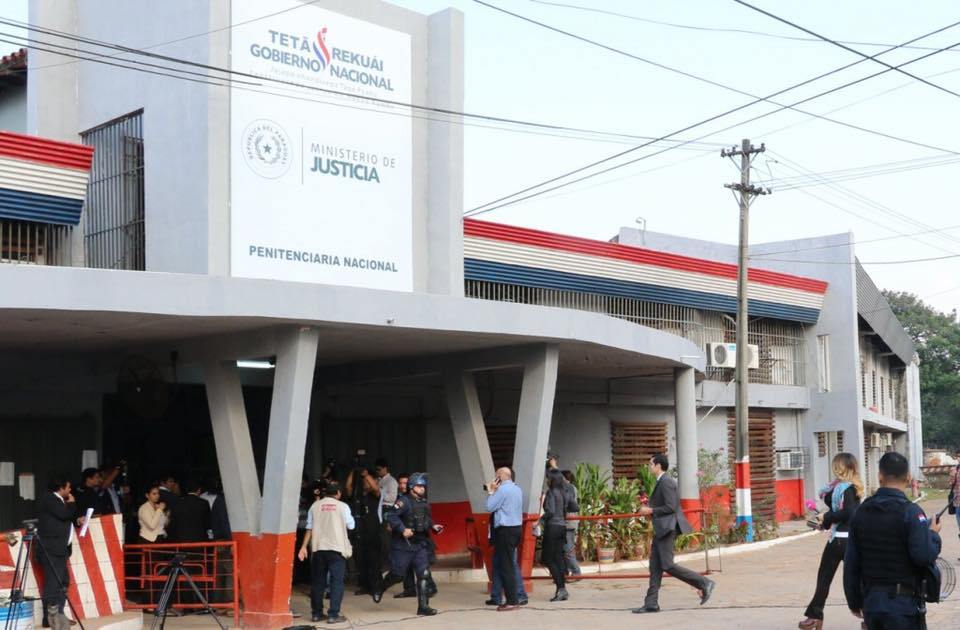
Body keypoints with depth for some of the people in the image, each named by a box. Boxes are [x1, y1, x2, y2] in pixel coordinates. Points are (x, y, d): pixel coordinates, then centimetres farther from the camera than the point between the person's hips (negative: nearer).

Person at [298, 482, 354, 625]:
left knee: (318, 581, 12)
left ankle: (316, 613, 15)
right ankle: (333, 614, -5)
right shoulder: (342, 506, -1)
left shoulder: (315, 505, 6)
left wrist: (304, 547, 6)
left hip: (318, 548, 3)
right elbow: (351, 526, 7)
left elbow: (309, 528, 3)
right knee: (336, 581, 1)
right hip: (336, 548, -3)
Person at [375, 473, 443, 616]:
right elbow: (391, 516, -22)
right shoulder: (404, 501, -13)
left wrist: (433, 526, 7)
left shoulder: (425, 503, 9)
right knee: (398, 575, 3)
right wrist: (403, 529, -29)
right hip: (403, 545, -6)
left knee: (424, 574, -4)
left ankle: (423, 607, 0)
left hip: (420, 545, 6)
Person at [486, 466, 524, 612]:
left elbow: (490, 507, -12)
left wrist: (490, 492, 0)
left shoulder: (502, 489, -14)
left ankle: (511, 601, -7)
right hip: (516, 527, 9)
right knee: (510, 564, 15)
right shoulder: (517, 489, 13)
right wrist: (494, 492, 14)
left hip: (505, 530, -9)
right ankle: (513, 598, 17)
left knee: (505, 566, -6)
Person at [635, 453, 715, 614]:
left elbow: (671, 507, -21)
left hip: (667, 528, -10)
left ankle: (704, 583, -5)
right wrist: (650, 509, 11)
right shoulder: (662, 482, 17)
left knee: (668, 566, -11)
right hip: (661, 529, 10)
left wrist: (651, 511, -13)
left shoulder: (666, 482, -15)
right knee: (655, 567, 8)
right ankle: (651, 603, 8)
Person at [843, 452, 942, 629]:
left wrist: (854, 601, 15)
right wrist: (933, 534, -1)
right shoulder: (910, 512, -14)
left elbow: (851, 563, 5)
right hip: (903, 603, -5)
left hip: (871, 602, 5)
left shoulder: (861, 512, 4)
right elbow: (924, 556, -22)